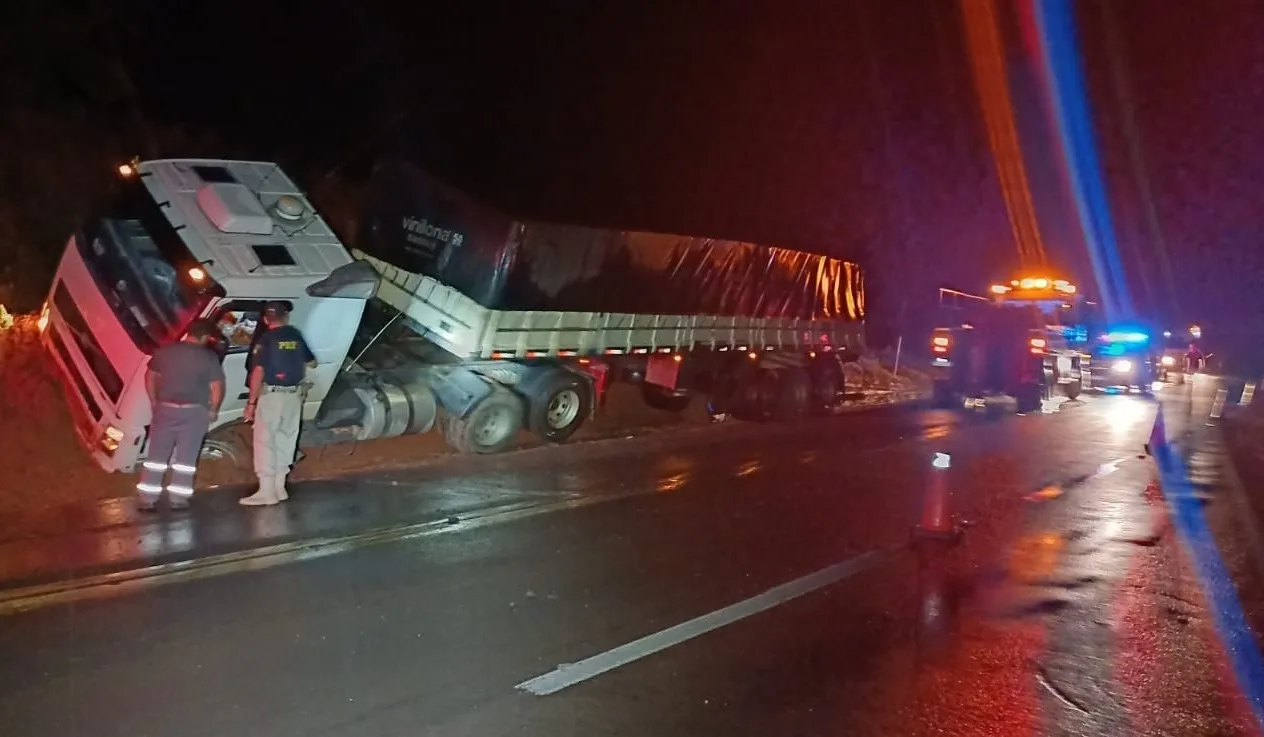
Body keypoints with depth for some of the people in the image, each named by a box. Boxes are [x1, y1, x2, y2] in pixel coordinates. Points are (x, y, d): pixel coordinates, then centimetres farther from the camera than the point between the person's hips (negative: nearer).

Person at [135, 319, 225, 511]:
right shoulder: (209, 357, -7)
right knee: (185, 457, 5)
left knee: (157, 455, 9)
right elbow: (217, 387, -8)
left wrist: (153, 402, 22)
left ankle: (148, 499, 9)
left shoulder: (164, 351, 5)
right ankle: (178, 498, 7)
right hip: (194, 411, -3)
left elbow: (150, 376, 13)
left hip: (165, 408, 3)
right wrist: (213, 410, 5)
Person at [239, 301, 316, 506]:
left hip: (272, 395, -5)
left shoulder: (265, 340, -9)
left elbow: (258, 372, -16)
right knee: (285, 441, 13)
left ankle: (267, 491, -3)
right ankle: (279, 487, 18)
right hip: (294, 395, 5)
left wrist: (251, 401, -13)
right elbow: (312, 363, 18)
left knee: (264, 441, -1)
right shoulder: (297, 336, 7)